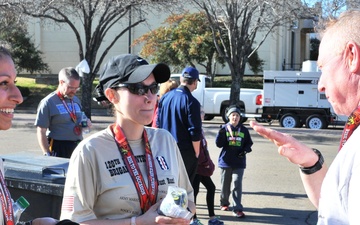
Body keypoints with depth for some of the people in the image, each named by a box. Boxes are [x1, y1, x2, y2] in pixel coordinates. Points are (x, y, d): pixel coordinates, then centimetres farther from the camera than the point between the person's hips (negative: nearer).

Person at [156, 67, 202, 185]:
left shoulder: (165, 97, 4)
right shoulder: (191, 102, -15)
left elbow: (158, 124, 11)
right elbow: (195, 132, -15)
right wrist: (197, 153, -3)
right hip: (185, 152, -6)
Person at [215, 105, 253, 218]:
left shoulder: (244, 130, 4)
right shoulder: (224, 128, -1)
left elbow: (249, 143, 11)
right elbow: (219, 144, -6)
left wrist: (245, 150, -9)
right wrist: (221, 133, -22)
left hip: (239, 162, 0)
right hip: (226, 161, 0)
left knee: (237, 184, -9)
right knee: (225, 184, 13)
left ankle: (237, 209, -6)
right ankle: (224, 203, 34)